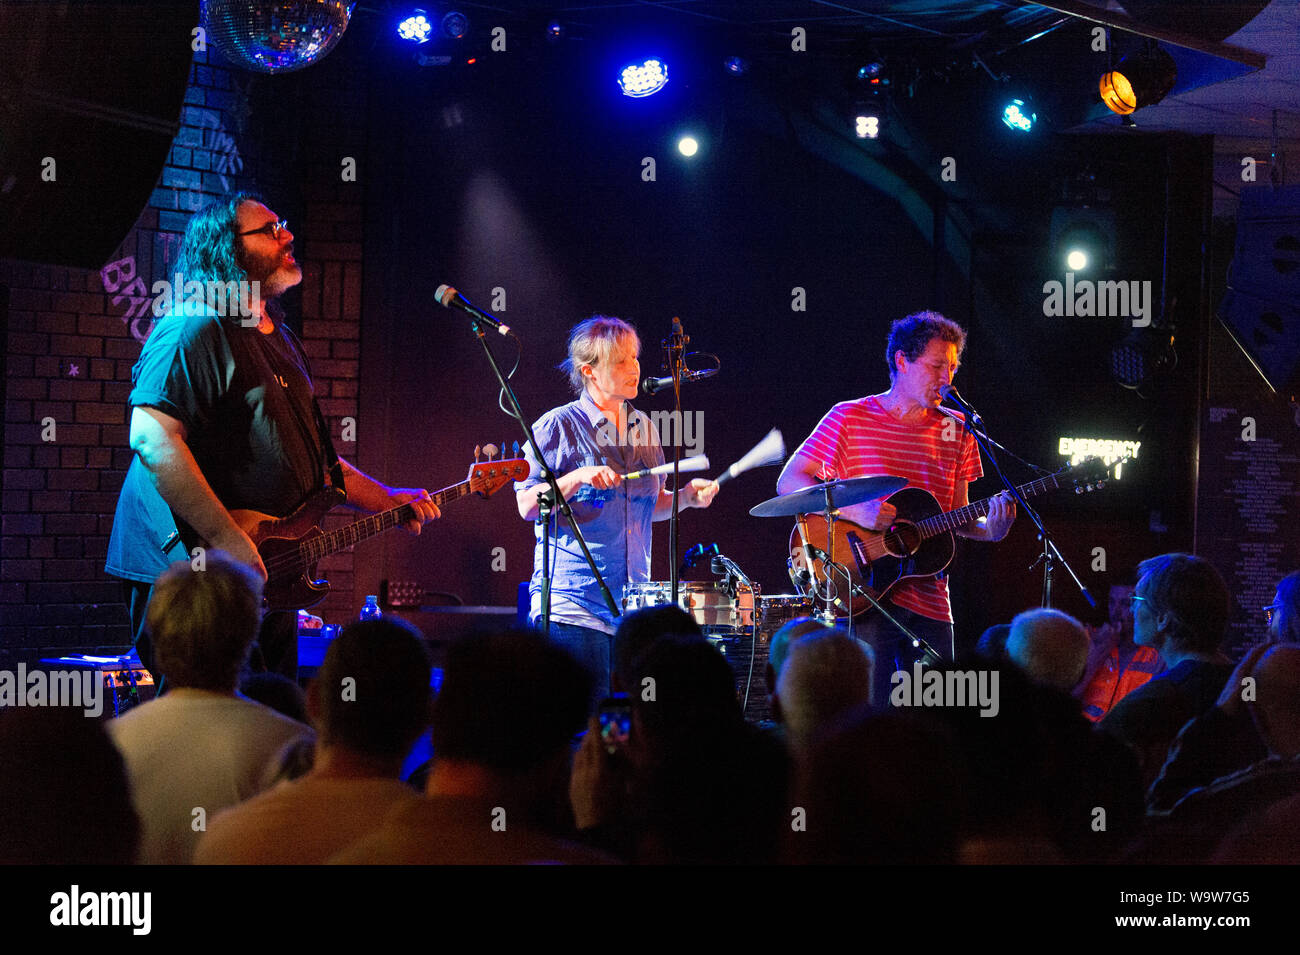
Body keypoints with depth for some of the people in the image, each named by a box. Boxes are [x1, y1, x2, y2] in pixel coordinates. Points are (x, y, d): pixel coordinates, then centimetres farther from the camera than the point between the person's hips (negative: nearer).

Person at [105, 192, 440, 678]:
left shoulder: (282, 343, 21)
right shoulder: (194, 330, -11)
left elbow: (310, 457, 28)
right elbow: (152, 438, -23)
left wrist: (389, 500, 16)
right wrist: (227, 541, -26)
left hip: (265, 579, 10)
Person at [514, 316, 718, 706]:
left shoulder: (644, 428, 14)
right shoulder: (558, 426, -4)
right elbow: (527, 505, -7)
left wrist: (686, 496, 2)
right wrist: (577, 478, -21)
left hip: (634, 601, 6)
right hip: (572, 600, -6)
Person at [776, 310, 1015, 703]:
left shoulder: (955, 430, 13)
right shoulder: (850, 417, 0)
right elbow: (789, 482, -3)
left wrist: (988, 528, -6)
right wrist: (854, 510, -16)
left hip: (929, 600, 5)